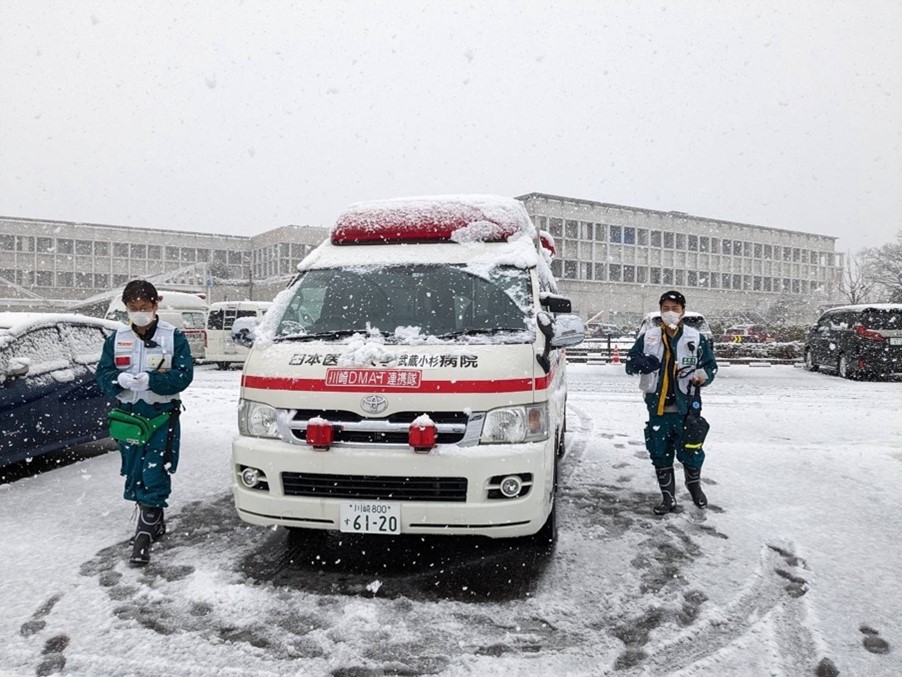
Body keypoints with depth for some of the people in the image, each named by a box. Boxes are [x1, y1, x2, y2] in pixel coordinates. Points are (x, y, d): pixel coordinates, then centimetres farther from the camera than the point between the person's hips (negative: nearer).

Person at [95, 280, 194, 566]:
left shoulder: (174, 337, -3)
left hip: (162, 416, -4)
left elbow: (183, 375, -10)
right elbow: (102, 374, 3)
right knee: (135, 475, 12)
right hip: (128, 416, 4)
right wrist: (122, 379, -20)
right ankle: (155, 523, 30)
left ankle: (144, 536, -5)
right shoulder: (116, 339, 7)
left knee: (154, 476, -9)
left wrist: (150, 379, -25)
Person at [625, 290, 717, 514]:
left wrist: (703, 376, -19)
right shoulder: (648, 338, 5)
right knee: (660, 454, 7)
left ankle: (694, 485, 37)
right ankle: (668, 497, 22)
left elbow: (711, 365, 4)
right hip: (657, 407, 2)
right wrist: (641, 363, -19)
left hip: (686, 407, -1)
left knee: (691, 451, 6)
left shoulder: (696, 338, 1)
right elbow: (630, 364, 5)